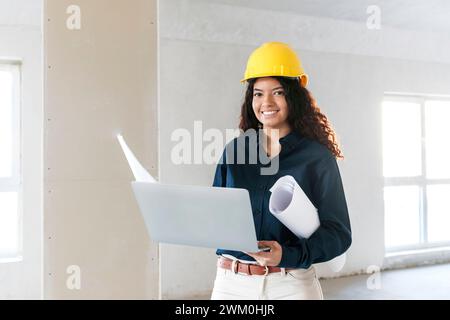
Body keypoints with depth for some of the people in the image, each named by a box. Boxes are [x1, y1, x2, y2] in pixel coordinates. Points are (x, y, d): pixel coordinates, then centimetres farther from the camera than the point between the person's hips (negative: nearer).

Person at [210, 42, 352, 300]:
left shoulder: (318, 157, -5)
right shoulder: (233, 151, 5)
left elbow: (338, 232, -7)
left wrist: (289, 255, -22)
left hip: (291, 284, -2)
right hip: (231, 281, 3)